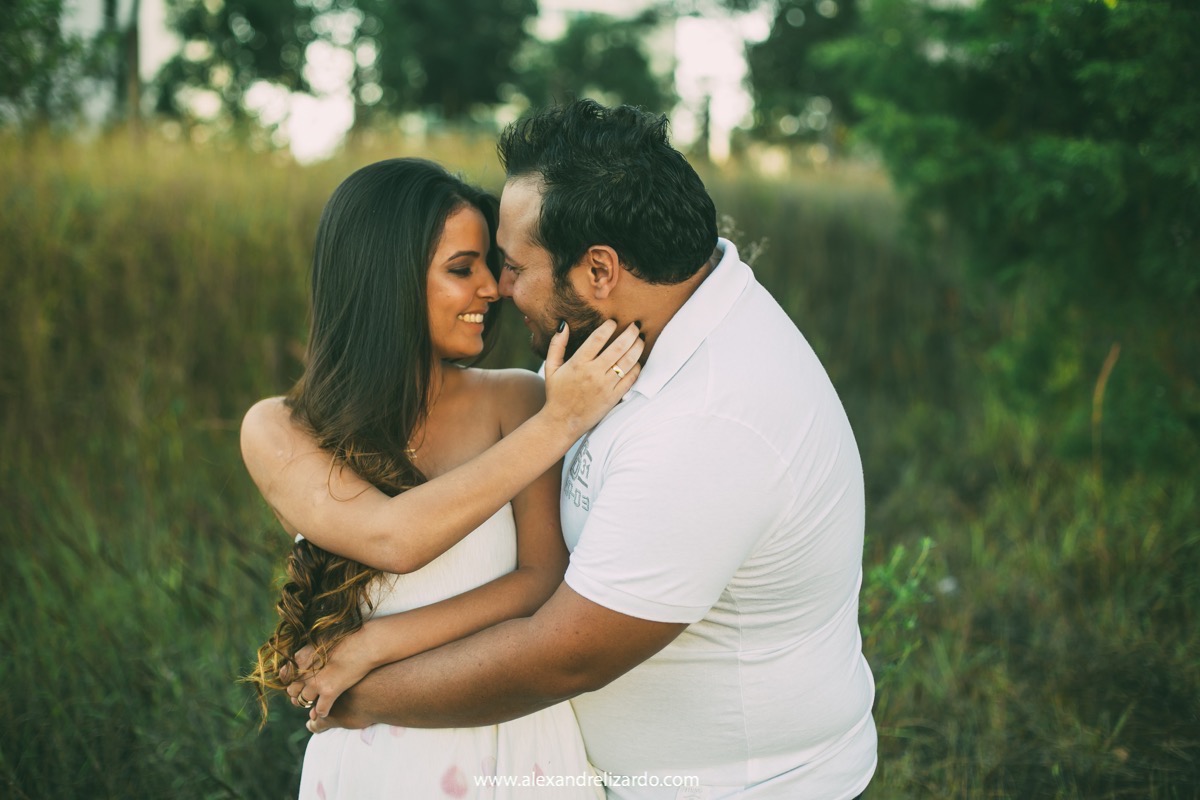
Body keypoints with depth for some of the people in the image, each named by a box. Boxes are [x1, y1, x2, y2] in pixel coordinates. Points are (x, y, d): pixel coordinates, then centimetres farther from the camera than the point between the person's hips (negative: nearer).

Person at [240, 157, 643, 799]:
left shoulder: (514, 399, -7)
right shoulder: (278, 431, -9)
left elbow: (545, 577, -13)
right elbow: (394, 539, -24)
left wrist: (373, 643, -21)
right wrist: (561, 423, -25)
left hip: (517, 742, 1)